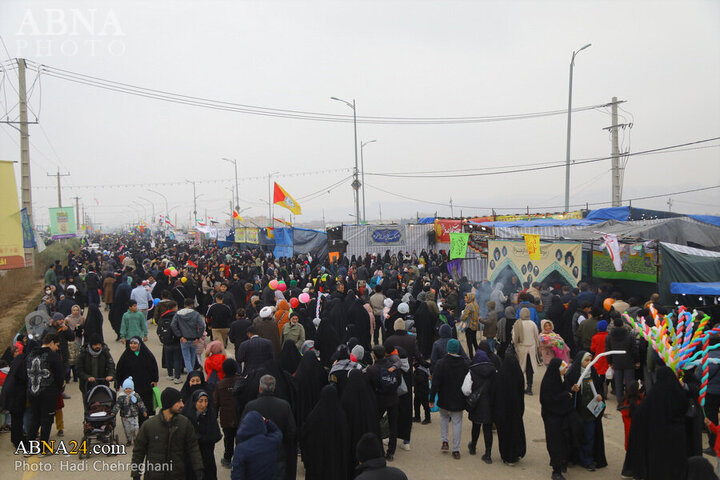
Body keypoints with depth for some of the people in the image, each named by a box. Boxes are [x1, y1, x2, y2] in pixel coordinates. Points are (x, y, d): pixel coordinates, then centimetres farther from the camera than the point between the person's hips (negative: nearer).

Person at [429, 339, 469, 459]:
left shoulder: (441, 363, -14)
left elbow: (435, 383, -13)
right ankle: (456, 450, 11)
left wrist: (432, 399, -5)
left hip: (444, 400, -1)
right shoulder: (465, 364, -5)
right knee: (457, 422, 10)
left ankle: (445, 441, 16)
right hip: (459, 400, 1)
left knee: (444, 417, 24)